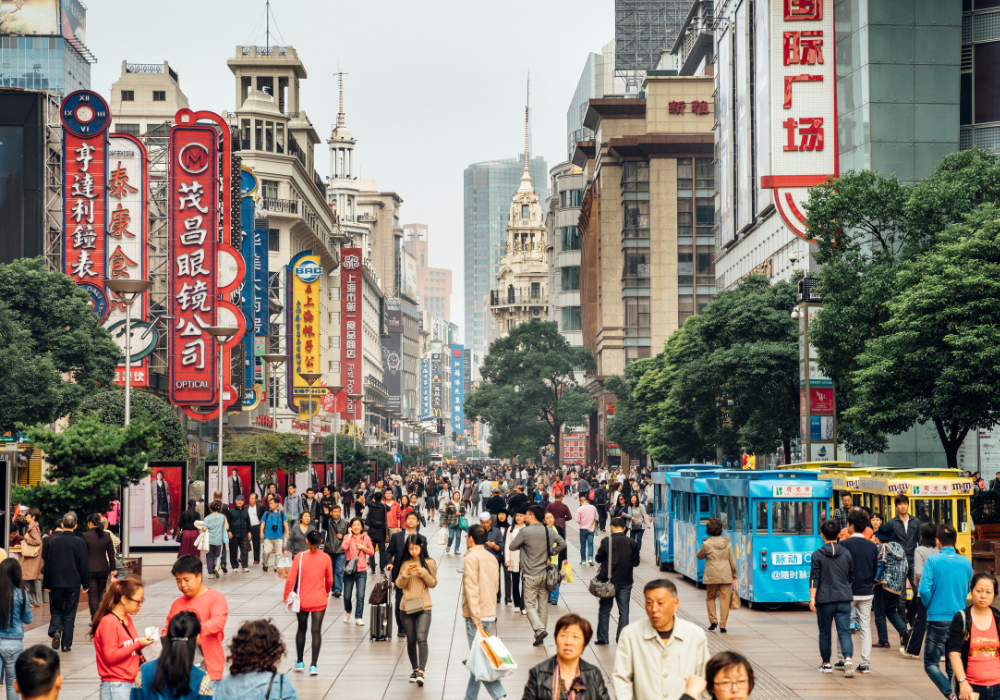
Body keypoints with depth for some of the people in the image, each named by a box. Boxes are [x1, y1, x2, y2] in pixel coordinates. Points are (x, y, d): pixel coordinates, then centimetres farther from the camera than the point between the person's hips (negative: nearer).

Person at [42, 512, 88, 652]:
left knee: (56, 609, 14)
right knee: (69, 613, 6)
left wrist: (46, 584, 7)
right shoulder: (79, 543, -7)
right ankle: (66, 644, 7)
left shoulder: (52, 541, -3)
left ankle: (56, 631, -13)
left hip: (56, 582, 1)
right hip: (73, 583, -1)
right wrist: (86, 583, 6)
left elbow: (47, 563, 1)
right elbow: (84, 565, -4)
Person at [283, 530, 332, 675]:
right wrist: (327, 592, 25)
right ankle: (314, 665, -3)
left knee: (301, 629, 16)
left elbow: (291, 579, -10)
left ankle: (300, 662, 24)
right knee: (316, 631, 1)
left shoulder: (300, 557, -10)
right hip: (319, 600, 0)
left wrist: (286, 596, 4)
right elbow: (330, 580, 7)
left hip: (302, 600, 0)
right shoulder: (325, 558, -5)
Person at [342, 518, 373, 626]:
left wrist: (363, 548, -6)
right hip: (349, 570, 0)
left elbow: (372, 552, 10)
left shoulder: (366, 538, 6)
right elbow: (344, 546, -20)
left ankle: (358, 618, -2)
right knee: (347, 596, 4)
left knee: (361, 596, -8)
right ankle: (347, 611, 33)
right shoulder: (348, 537, 1)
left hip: (361, 571, 1)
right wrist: (350, 535, -12)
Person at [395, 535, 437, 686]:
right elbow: (399, 584, 4)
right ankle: (415, 669, 24)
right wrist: (406, 574, -14)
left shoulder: (429, 563, 3)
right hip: (407, 606, 3)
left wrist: (423, 573, -14)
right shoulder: (405, 563, 8)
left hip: (424, 607, -3)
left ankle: (421, 672, -23)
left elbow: (433, 583, 1)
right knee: (411, 640, 9)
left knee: (421, 638, -17)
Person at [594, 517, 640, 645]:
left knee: (604, 610, 10)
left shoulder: (606, 541, -10)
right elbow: (636, 562, 4)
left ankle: (602, 638, 11)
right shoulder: (632, 543, -3)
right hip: (626, 582, 2)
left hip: (608, 580, -2)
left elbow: (599, 558, -2)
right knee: (624, 611, 8)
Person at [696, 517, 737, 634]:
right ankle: (722, 625, 2)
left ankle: (713, 620, 4)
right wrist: (734, 575, 14)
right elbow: (732, 561, 6)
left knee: (710, 598, 17)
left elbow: (699, 556, 8)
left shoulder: (707, 544, -9)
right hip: (726, 576, 2)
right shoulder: (727, 543, 1)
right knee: (724, 599, 4)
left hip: (711, 577, -2)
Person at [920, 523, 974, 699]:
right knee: (953, 666, 15)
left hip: (938, 619, -4)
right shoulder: (965, 562, 0)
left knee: (931, 664, 5)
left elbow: (924, 590, -15)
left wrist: (929, 606, 4)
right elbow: (968, 590, 10)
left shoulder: (933, 560, -11)